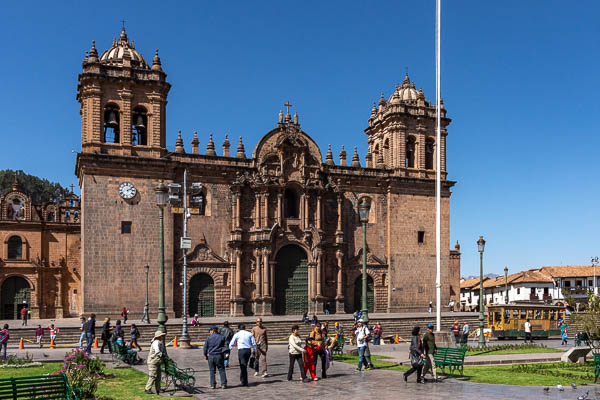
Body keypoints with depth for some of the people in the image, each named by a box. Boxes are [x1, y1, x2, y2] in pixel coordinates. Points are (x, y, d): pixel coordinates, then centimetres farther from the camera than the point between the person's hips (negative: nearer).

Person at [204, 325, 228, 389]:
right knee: (221, 370, 5)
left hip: (211, 356, 0)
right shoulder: (222, 337, 2)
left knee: (212, 371, 9)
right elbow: (225, 346, 8)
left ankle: (213, 385, 8)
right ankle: (223, 384, 0)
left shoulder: (209, 338, 0)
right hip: (219, 355, 0)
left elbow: (205, 347, 3)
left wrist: (205, 355, 13)